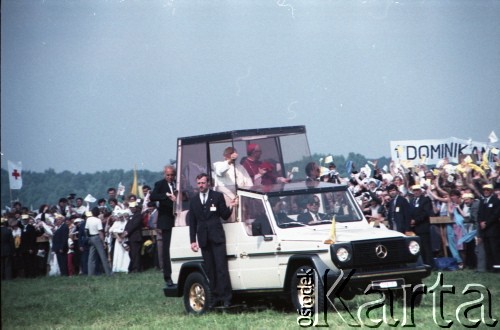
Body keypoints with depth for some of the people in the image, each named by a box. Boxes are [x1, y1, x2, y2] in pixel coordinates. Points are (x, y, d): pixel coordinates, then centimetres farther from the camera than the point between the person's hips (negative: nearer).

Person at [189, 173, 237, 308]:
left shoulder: (217, 196, 6)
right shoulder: (194, 201, 15)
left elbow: (225, 216, 6)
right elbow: (192, 223, 14)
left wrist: (230, 207, -13)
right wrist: (193, 241, 8)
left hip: (217, 237, -3)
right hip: (203, 240, 3)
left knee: (221, 268, -8)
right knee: (210, 270, 3)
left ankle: (225, 297, -9)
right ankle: (214, 297, 5)